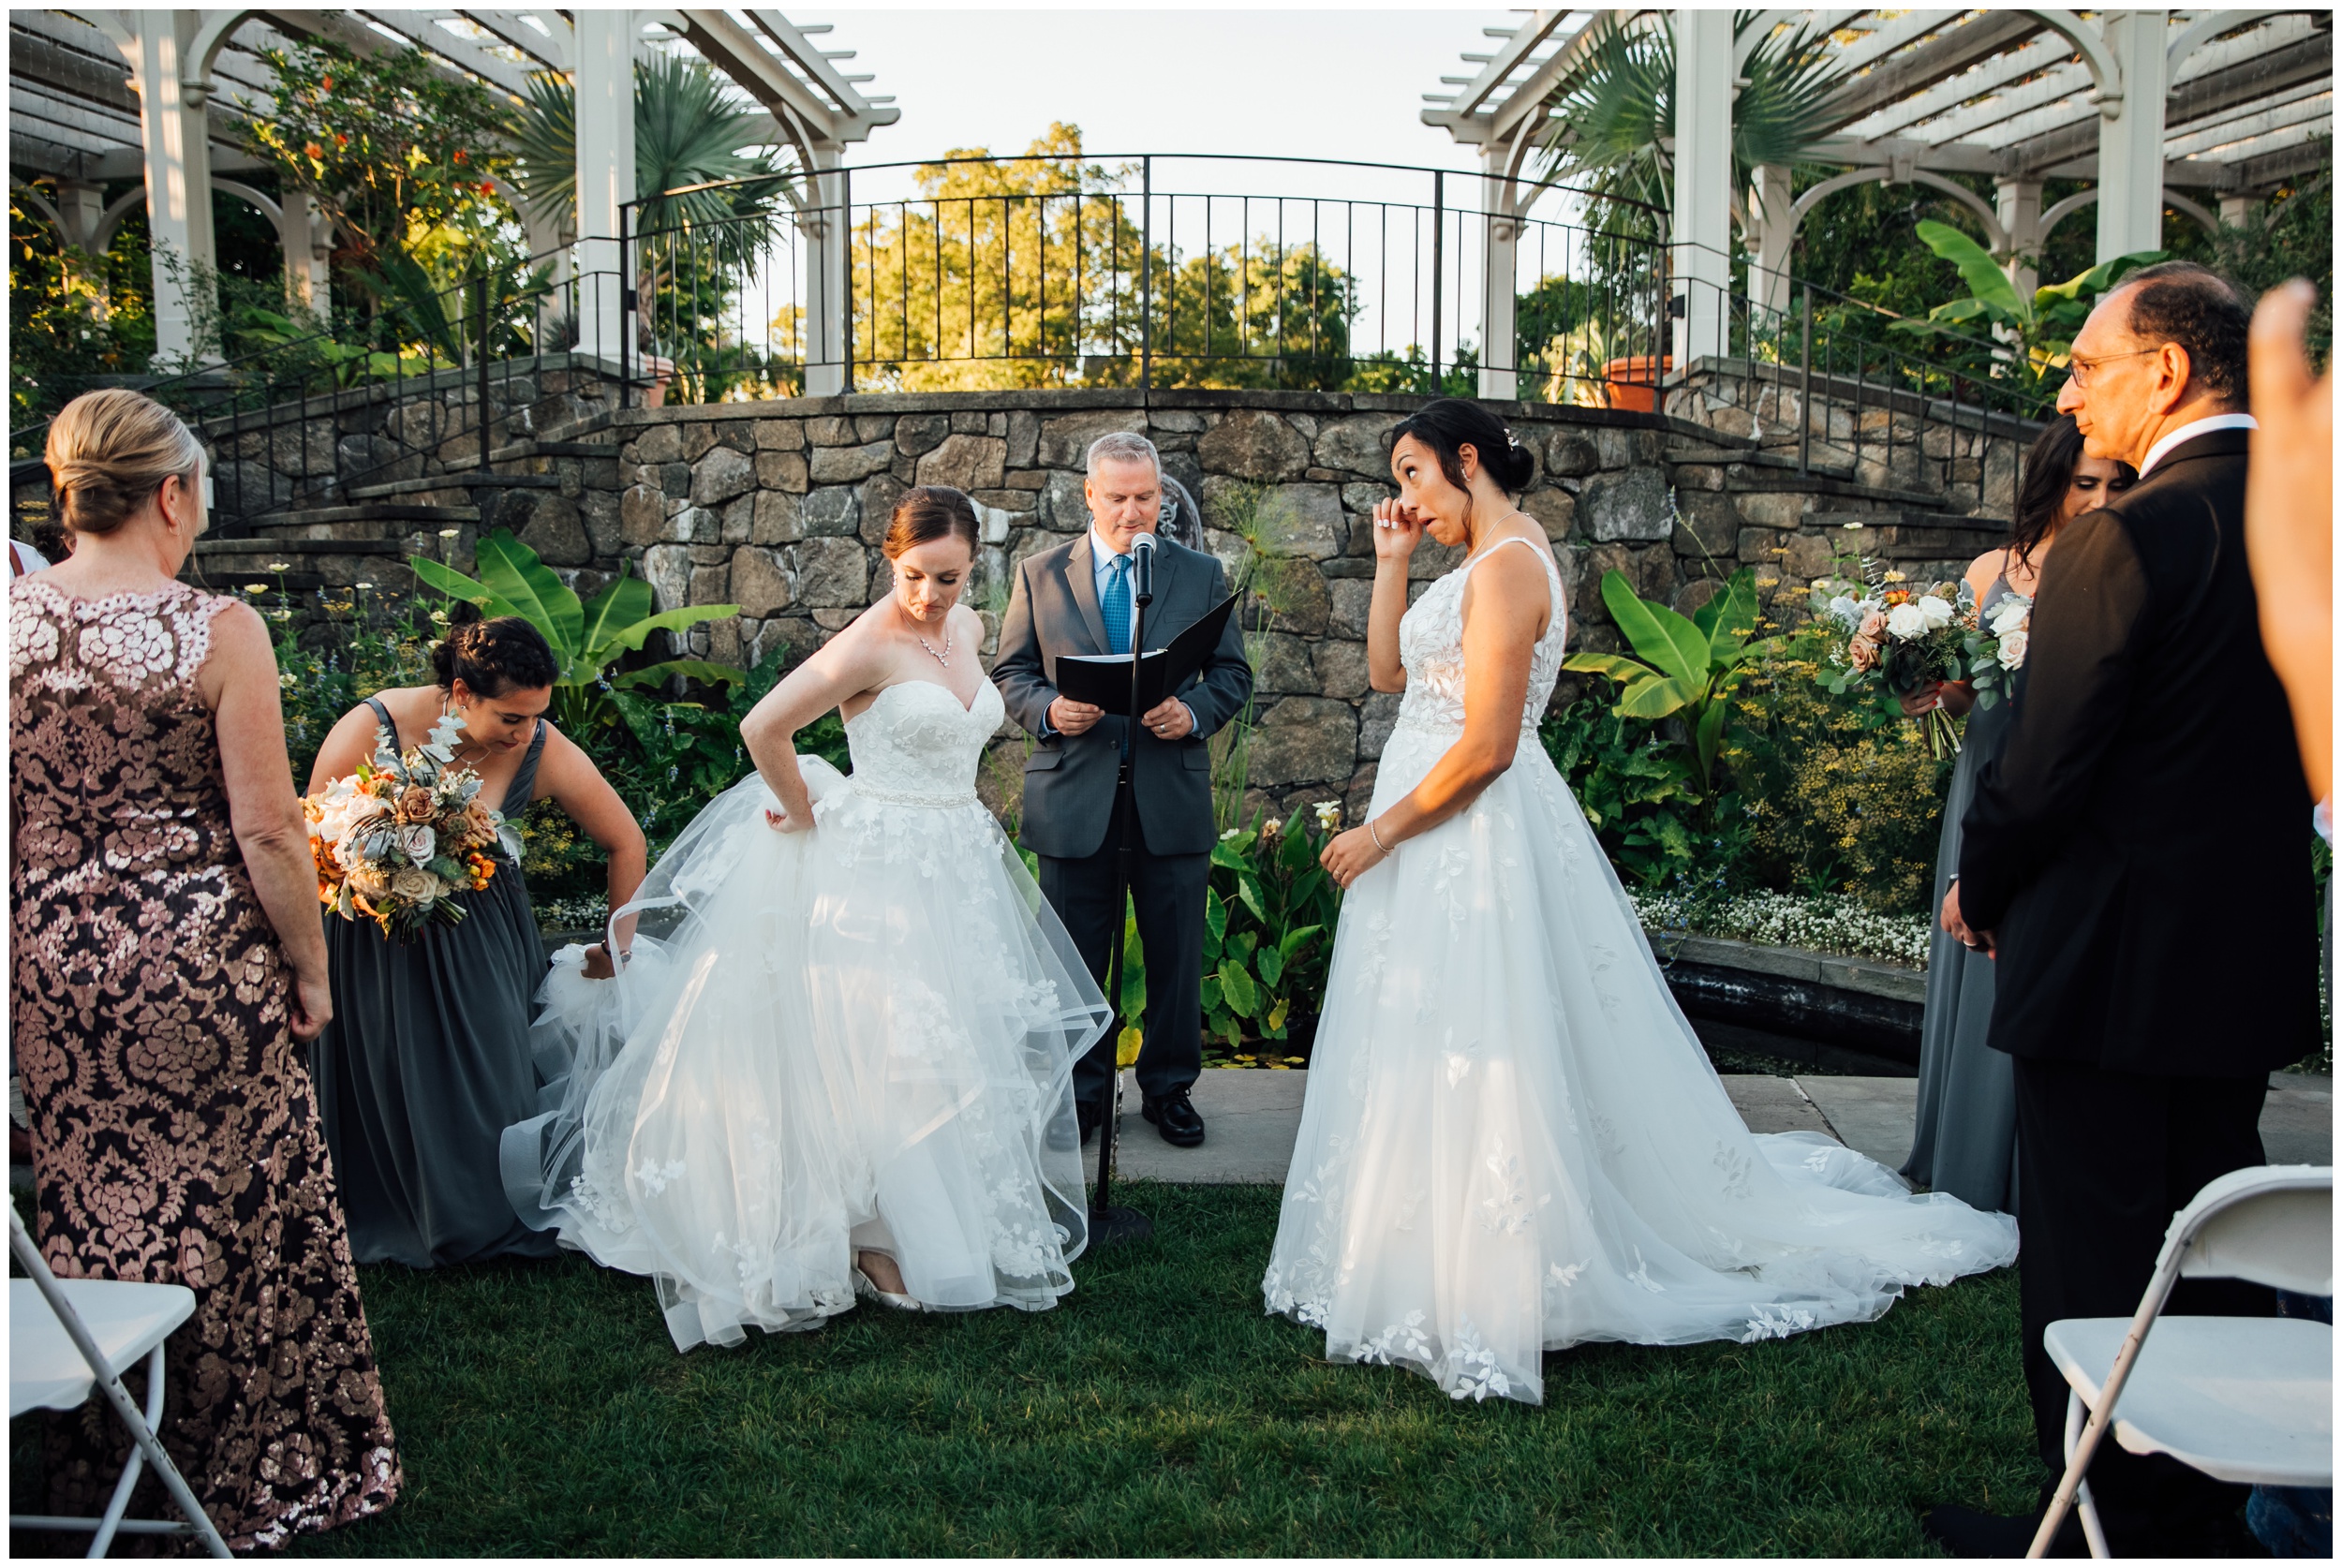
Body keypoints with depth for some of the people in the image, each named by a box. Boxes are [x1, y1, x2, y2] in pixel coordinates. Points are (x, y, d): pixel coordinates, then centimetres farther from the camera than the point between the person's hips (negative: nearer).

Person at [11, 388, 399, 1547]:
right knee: (233, 1216, 10)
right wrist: (309, 970, -3)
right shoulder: (218, 631, -13)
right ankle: (256, 1475, 24)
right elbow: (266, 830, -14)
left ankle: (101, 1473, 32)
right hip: (198, 956, -4)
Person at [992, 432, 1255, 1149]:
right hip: (1074, 796, 0)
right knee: (1076, 956, 8)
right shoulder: (1039, 575, 5)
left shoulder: (1202, 574, 6)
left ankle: (1169, 1088, 25)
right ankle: (1082, 1090, 24)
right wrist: (1048, 709, -14)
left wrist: (1193, 713, -13)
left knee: (1176, 955, 9)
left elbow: (1234, 673, 7)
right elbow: (1010, 672, 7)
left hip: (1172, 796, 1)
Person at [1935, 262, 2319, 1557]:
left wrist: (1981, 891, 0)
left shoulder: (2127, 539, -18)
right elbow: (2301, 748, 11)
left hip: (2109, 964, -8)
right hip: (2254, 962, 8)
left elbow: (2046, 761, -17)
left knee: (2092, 1258, 5)